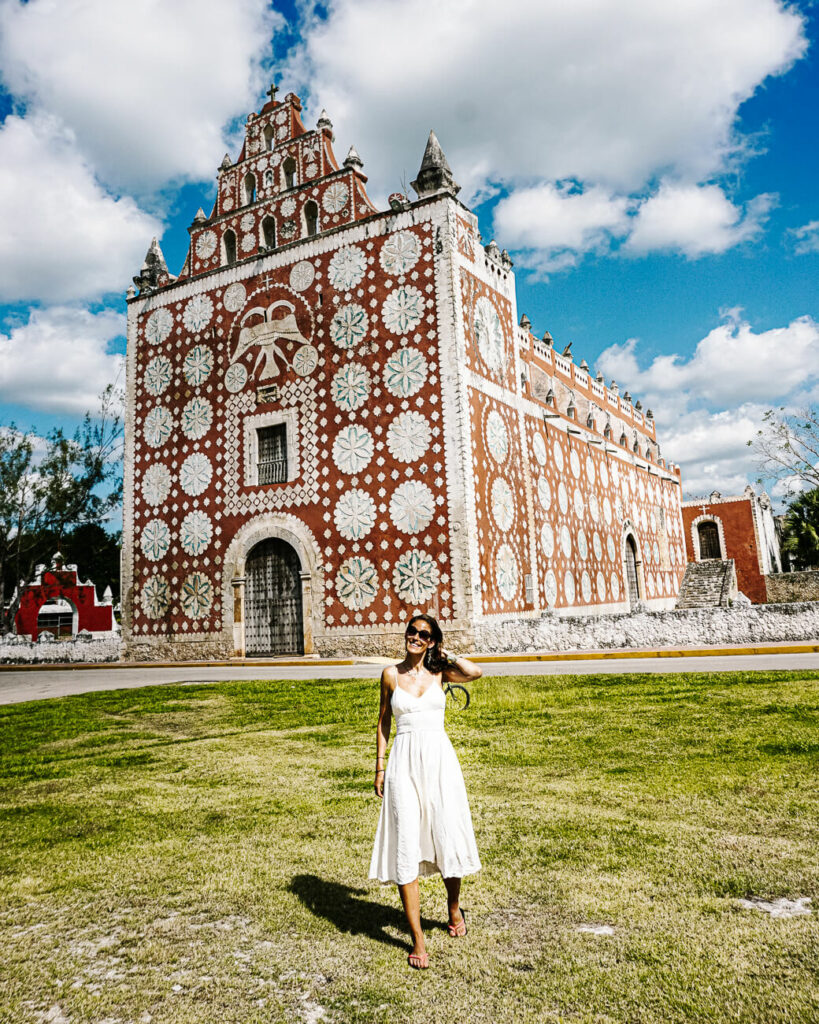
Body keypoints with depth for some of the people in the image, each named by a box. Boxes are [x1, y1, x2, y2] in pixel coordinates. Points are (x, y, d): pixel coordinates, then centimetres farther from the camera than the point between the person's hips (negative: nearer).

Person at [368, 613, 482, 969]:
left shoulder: (439, 672, 4)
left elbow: (475, 672, -14)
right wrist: (380, 767, 9)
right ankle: (417, 938, 7)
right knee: (406, 846, -3)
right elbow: (383, 721, 12)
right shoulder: (391, 674, 5)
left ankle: (454, 908, 35)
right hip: (404, 762, 0)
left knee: (449, 837, 5)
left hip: (439, 758, 0)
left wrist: (445, 655, 0)